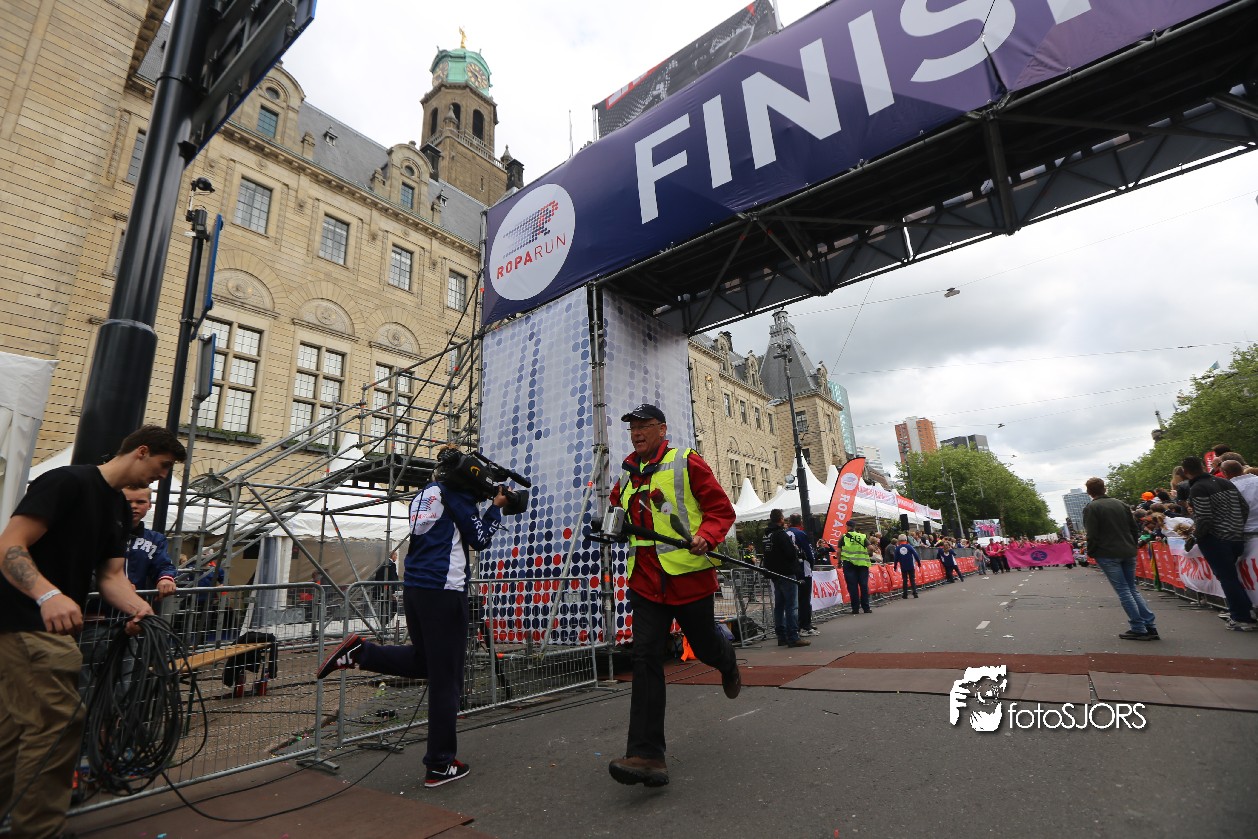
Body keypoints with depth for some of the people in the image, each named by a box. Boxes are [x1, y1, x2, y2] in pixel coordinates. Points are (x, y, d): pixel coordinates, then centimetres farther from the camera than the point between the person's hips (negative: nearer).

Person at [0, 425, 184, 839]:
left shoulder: (120, 510, 13)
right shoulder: (68, 481, -15)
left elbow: (111, 574, 8)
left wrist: (139, 609, -11)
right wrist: (49, 595, -38)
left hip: (52, 623, 10)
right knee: (59, 721, -9)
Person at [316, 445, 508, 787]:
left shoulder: (425, 493, 16)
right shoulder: (455, 493, -8)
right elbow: (480, 539, -4)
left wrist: (488, 507, 19)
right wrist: (496, 507, 6)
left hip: (413, 587, 8)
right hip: (444, 590, -8)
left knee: (423, 661, 25)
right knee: (446, 678, 2)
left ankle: (359, 652, 8)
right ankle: (440, 765, 12)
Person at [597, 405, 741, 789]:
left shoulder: (686, 462, -5)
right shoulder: (626, 476, 12)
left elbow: (721, 508, -5)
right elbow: (620, 508, 30)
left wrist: (705, 536, -22)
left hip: (690, 575, -4)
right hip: (646, 580, 4)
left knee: (704, 644, 14)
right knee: (646, 658, -6)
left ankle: (727, 662, 53)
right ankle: (647, 756, -3)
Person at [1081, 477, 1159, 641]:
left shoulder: (1090, 508, -8)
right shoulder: (1121, 504, 12)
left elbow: (1092, 535, -12)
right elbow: (1135, 529, 13)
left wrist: (1091, 553, -1)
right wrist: (1131, 547, 20)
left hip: (1107, 555, -6)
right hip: (1128, 553, 6)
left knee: (1123, 591, -1)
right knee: (1132, 589, 13)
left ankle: (1138, 629, -1)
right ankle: (1150, 626, 9)